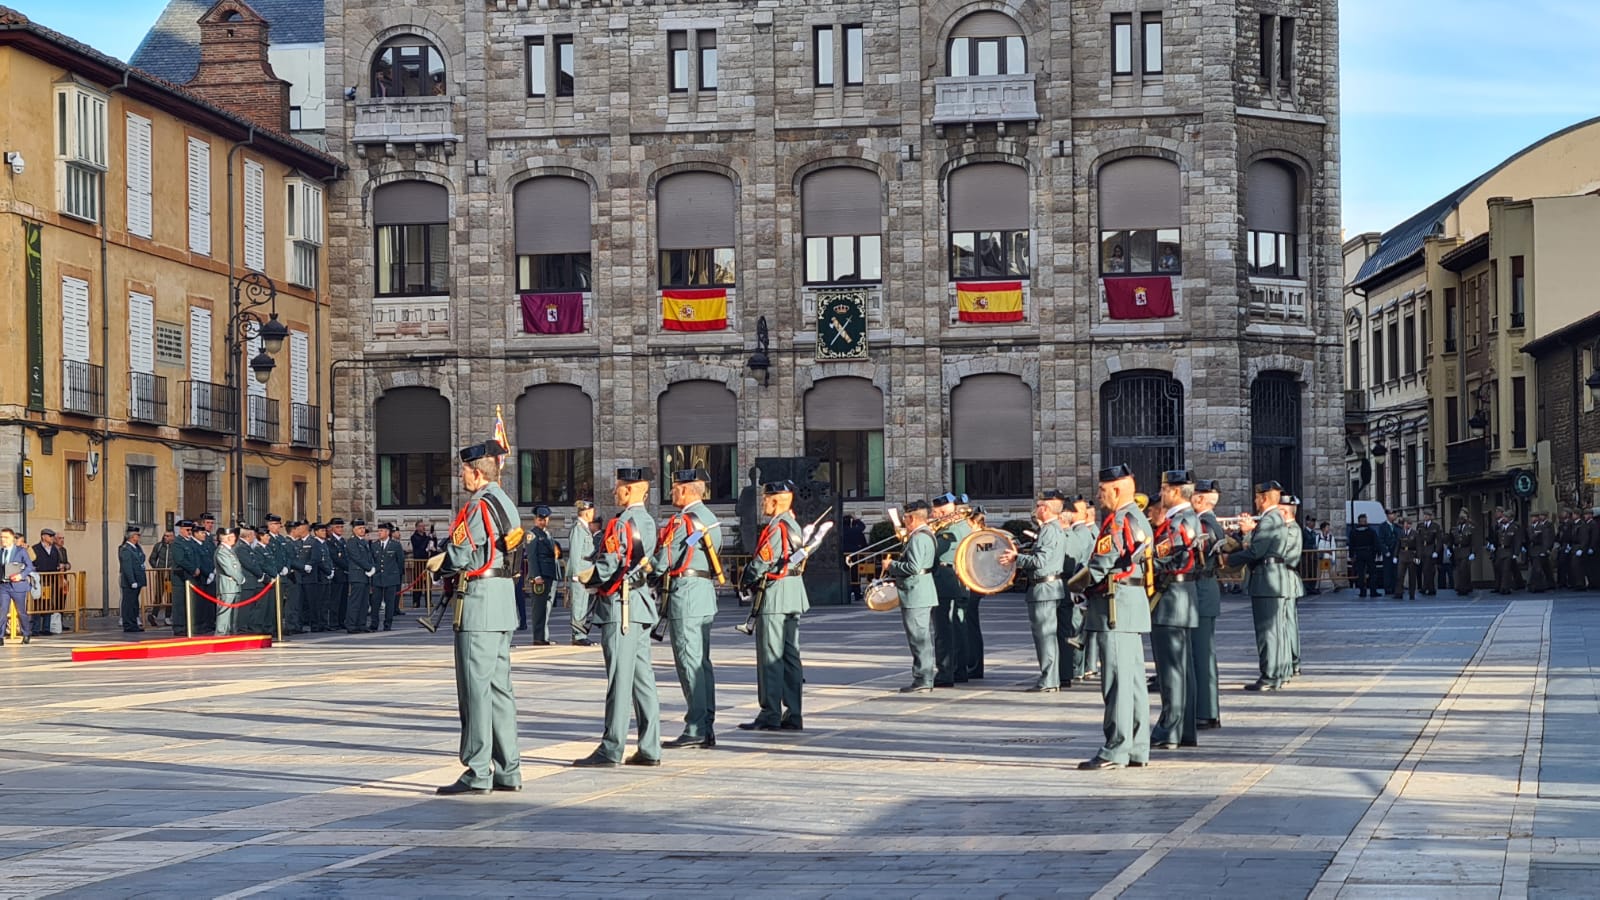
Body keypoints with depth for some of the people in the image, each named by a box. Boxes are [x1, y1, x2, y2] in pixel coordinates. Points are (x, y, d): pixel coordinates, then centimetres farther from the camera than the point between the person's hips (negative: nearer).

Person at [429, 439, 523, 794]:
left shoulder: (478, 506, -15)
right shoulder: (506, 504, 15)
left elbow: (459, 556, -18)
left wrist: (438, 561, 4)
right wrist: (449, 559, 10)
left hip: (479, 604, -10)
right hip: (504, 602, 10)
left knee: (475, 688, -6)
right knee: (499, 687, 12)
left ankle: (477, 774, -5)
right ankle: (508, 771, 14)